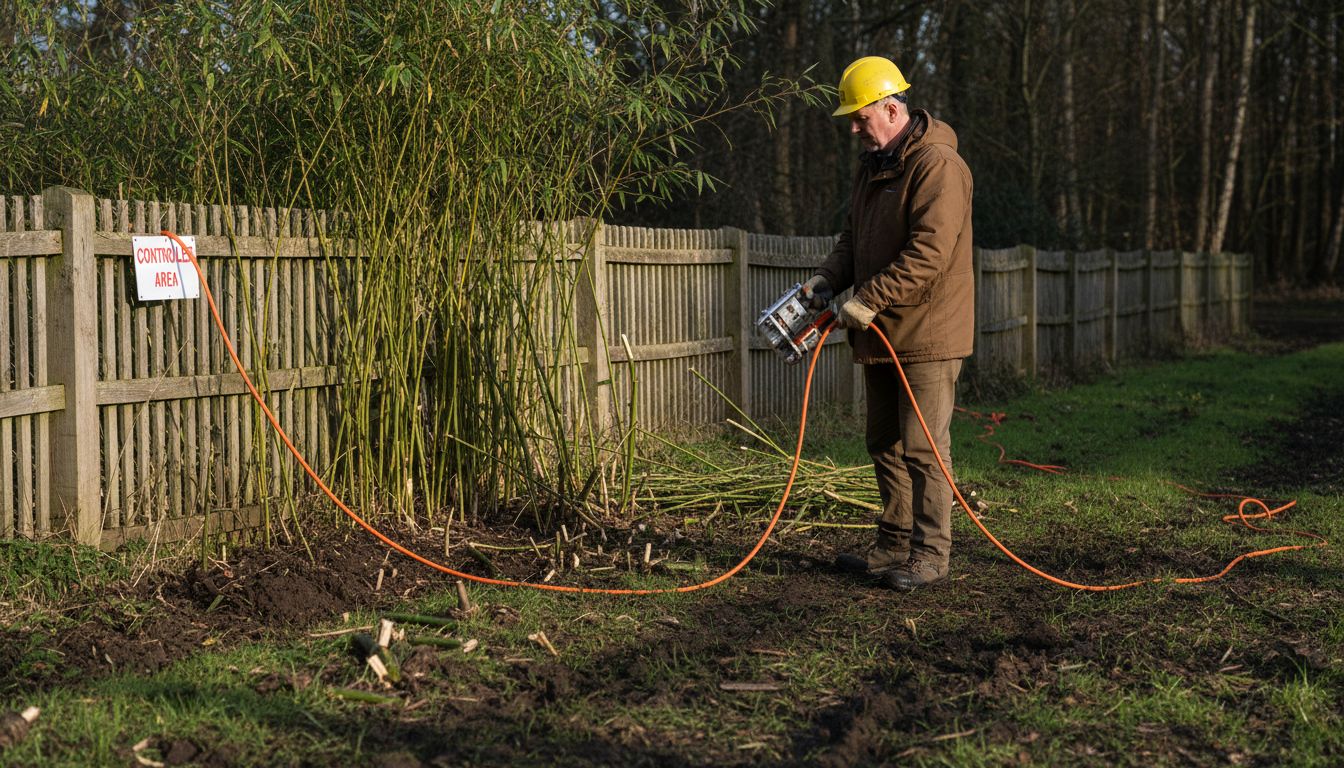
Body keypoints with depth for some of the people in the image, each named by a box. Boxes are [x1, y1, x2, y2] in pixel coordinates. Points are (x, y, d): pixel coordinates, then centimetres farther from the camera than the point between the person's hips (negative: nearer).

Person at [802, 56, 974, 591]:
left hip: (926, 335, -10)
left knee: (922, 448, -5)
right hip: (881, 334, 10)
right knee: (885, 446, 15)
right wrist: (828, 279, 2)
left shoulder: (937, 165, -17)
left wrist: (869, 300, -25)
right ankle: (895, 545, 26)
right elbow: (854, 236, 20)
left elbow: (930, 252, -25)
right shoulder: (872, 164, 14)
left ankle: (930, 553, 4)